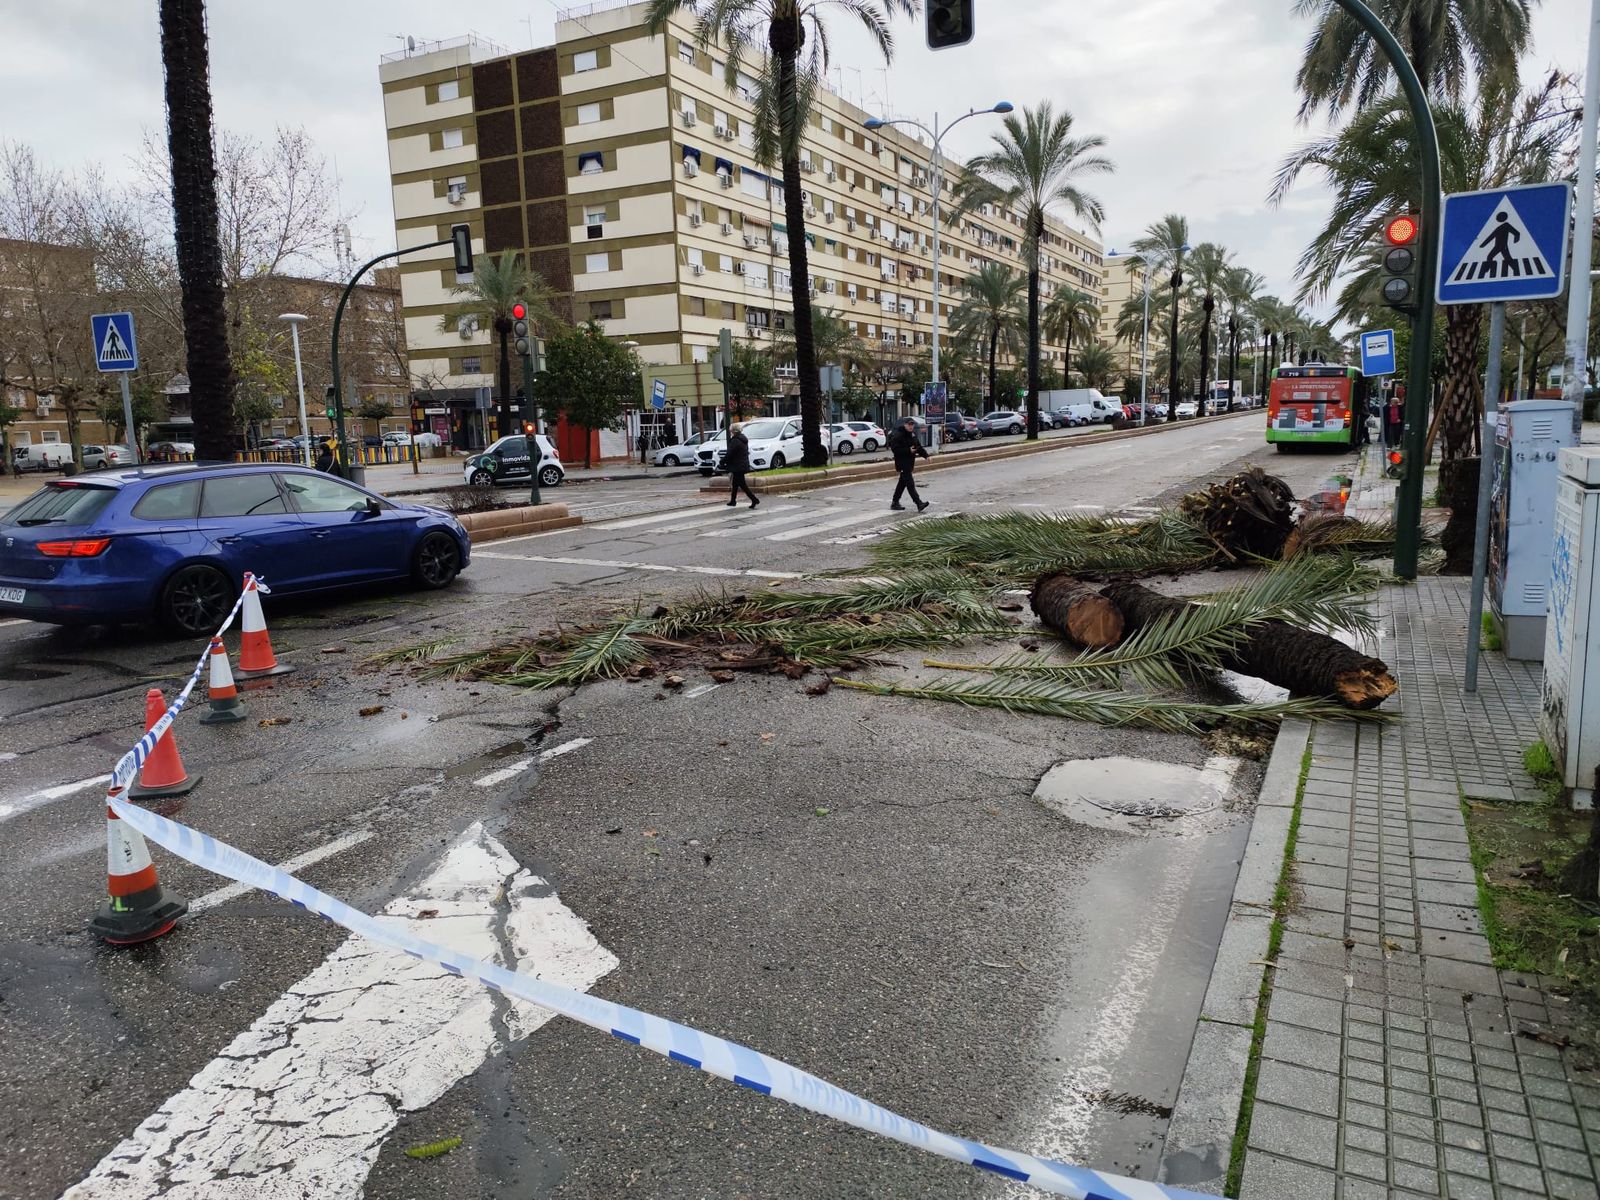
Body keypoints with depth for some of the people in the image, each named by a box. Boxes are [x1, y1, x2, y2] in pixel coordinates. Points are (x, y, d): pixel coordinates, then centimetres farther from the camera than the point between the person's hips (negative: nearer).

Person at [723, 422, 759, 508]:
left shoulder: (735, 441, -19)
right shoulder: (743, 440, 11)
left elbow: (729, 454, -19)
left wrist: (722, 462, -3)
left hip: (737, 467, -10)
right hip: (744, 465, 10)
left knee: (742, 484, -6)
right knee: (735, 484, 19)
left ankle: (754, 499, -11)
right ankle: (733, 501, 28)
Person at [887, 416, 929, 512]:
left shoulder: (912, 434, 13)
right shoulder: (897, 435, -15)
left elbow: (918, 446, 20)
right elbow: (895, 448, -22)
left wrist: (925, 455, 8)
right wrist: (908, 450, -25)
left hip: (910, 461, 9)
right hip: (902, 462, -9)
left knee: (903, 482, 15)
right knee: (910, 483, -12)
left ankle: (895, 503, 24)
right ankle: (919, 503, -18)